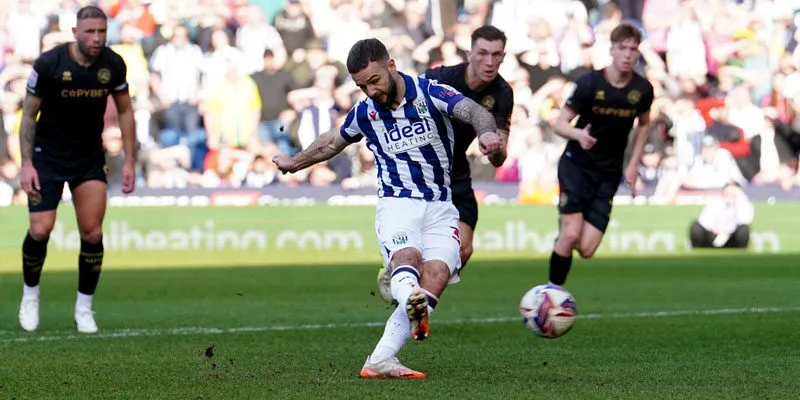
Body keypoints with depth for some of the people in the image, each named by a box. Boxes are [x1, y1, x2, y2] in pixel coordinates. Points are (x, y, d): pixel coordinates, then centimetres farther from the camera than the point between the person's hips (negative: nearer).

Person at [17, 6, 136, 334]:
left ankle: (84, 307, 10)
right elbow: (29, 114, -9)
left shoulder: (113, 65, -10)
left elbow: (124, 111, 5)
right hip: (48, 156, -2)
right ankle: (30, 294, 17)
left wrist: (129, 161, 1)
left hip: (90, 159, 2)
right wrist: (27, 163, -15)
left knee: (92, 233, -5)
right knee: (40, 230, -10)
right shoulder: (48, 64, -18)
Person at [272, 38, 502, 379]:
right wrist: (294, 163, 41)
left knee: (436, 274, -22)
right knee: (407, 258, -32)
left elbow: (472, 110, -24)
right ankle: (411, 299, -67)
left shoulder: (430, 93, -6)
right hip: (397, 203, 0)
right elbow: (333, 142, 26)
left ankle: (381, 360, -24)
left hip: (440, 207, 0)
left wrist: (486, 131, -48)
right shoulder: (365, 112, 5)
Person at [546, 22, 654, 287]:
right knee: (571, 234, -18)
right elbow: (560, 124, -10)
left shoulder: (642, 89, -5)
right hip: (577, 164, -3)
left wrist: (633, 165, 8)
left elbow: (643, 124, 15)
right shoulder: (589, 83, -14)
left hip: (609, 173, 3)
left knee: (586, 249, -7)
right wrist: (578, 133, -33)